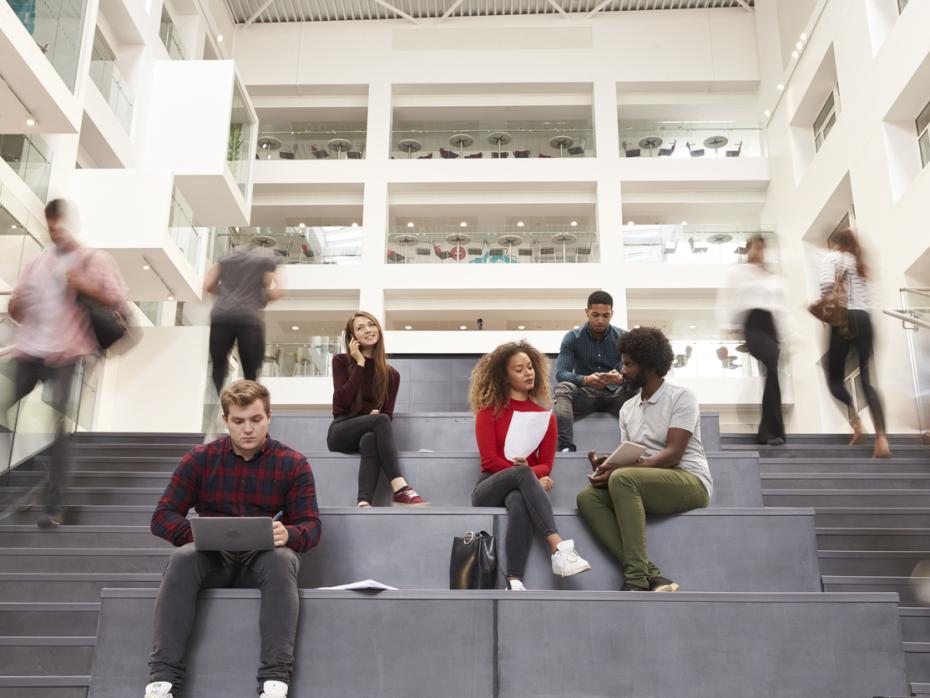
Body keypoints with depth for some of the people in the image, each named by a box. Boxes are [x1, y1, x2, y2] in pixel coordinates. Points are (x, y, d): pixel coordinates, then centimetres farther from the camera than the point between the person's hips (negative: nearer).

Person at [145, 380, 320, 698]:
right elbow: (162, 517, 3)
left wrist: (288, 534, -27)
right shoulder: (200, 459, 5)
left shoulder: (293, 464, 2)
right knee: (182, 558, -32)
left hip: (264, 558, -1)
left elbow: (311, 525, -1)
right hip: (212, 558, 1)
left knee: (282, 559, -35)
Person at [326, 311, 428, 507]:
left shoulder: (391, 374, 10)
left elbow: (387, 413, 5)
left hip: (370, 434, 2)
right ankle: (400, 490, -44)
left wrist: (376, 414, -19)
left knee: (371, 440, -37)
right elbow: (342, 401, -13)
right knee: (380, 421, -33)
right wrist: (360, 363, -10)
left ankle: (363, 502, -54)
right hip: (341, 431, -2)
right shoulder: (341, 361, 3)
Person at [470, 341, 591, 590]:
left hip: (523, 488, 2)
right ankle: (559, 548, -49)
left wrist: (530, 473, -15)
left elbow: (546, 465, 8)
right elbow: (490, 461, -3)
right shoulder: (489, 411, 6)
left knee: (519, 503, -39)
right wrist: (524, 471, -17)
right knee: (522, 473, -37)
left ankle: (514, 582, -50)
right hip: (490, 489, -1)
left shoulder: (545, 416, 13)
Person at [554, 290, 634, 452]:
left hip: (614, 393, 1)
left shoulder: (623, 337, -1)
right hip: (584, 394, 0)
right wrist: (585, 380, -35)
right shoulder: (572, 337, -3)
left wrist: (621, 378, -34)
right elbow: (561, 373, -13)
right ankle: (566, 447, -47)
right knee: (562, 388, -32)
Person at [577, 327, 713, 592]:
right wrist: (607, 464, -9)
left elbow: (673, 454, -14)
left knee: (622, 479, -33)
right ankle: (651, 575, -31)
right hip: (646, 486, 7)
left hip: (691, 483, -6)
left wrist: (618, 469, -23)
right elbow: (629, 460, 14)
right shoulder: (627, 408, 17)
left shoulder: (681, 397, -3)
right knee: (587, 497, -19)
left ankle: (637, 580, -34)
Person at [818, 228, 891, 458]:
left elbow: (827, 284, -13)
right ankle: (881, 438, -16)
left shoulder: (833, 257, 6)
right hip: (864, 319, 5)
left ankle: (855, 419, -17)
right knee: (867, 380, -2)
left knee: (835, 378, 7)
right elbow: (867, 297, 14)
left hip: (844, 318, -5)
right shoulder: (860, 262, 26)